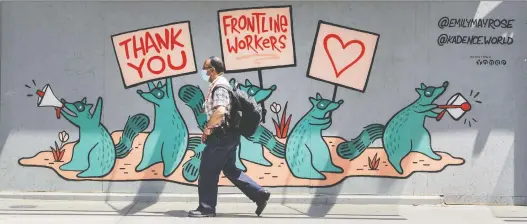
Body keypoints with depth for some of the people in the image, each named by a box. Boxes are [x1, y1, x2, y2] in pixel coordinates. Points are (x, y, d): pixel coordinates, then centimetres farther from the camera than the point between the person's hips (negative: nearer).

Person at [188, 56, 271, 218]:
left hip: (222, 135, -10)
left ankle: (206, 208, 4)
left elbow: (220, 111, -30)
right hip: (227, 135, 10)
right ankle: (260, 195, 13)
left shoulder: (219, 86, -15)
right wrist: (210, 128, 18)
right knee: (230, 170, 14)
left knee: (207, 171, -3)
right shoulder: (221, 84, 18)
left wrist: (207, 128, -18)